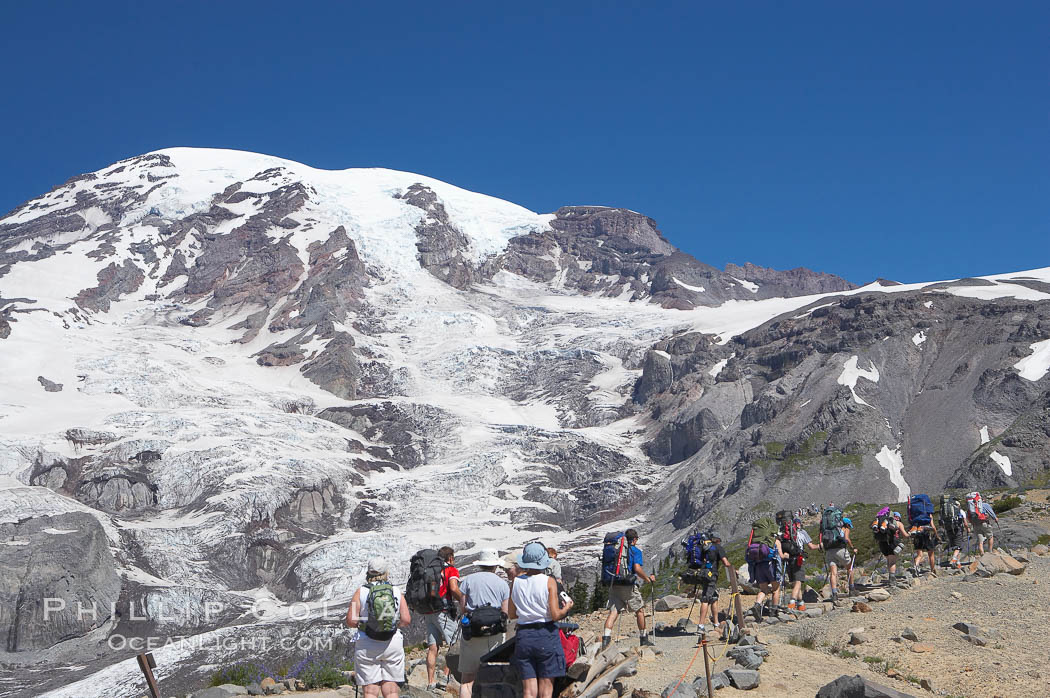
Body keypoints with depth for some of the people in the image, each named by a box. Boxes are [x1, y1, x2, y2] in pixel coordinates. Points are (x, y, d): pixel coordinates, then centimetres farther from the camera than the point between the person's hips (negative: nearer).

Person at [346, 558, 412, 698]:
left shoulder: (361, 592, -2)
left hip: (366, 645, -1)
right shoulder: (397, 592, 3)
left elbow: (350, 621, -7)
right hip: (393, 644, 2)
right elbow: (406, 620, -3)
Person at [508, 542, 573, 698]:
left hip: (524, 636, 3)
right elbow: (555, 615, -12)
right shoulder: (549, 582, -8)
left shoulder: (516, 582, 2)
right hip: (546, 635, -3)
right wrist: (567, 607, 7)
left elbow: (512, 614, 10)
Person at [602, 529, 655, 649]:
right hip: (628, 586, -4)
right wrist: (648, 578, -3)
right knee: (640, 610, 13)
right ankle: (644, 639, 22)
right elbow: (637, 568, -16)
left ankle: (605, 639, -17)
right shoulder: (635, 551, -3)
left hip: (614, 585, 4)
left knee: (613, 612, 0)